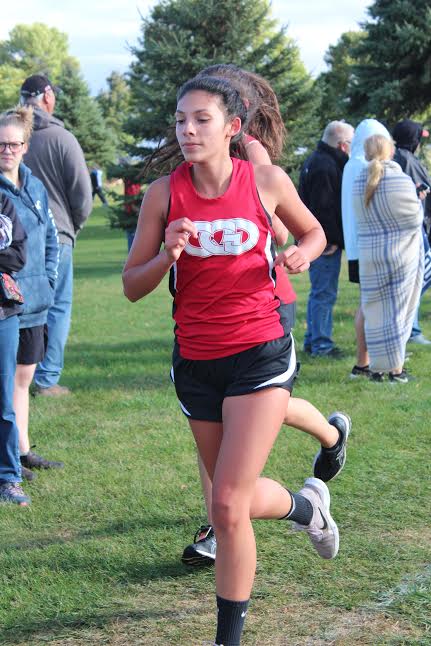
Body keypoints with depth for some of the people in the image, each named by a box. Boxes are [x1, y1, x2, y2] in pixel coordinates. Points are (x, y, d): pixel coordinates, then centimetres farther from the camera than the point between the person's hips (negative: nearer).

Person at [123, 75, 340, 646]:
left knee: (227, 506, -11)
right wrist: (168, 256, -20)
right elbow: (132, 286, 0)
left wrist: (302, 254, -10)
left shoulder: (267, 182, -6)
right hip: (195, 360, 3)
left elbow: (313, 232, 13)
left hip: (261, 355, -3)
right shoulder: (164, 193, -4)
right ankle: (307, 504, 51)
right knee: (237, 497, 18)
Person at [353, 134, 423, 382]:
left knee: (375, 311, 9)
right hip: (403, 253, -3)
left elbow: (362, 217, 4)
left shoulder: (359, 183, -2)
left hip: (370, 255, 3)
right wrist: (418, 201, 11)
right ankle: (396, 368, 7)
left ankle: (378, 368, 11)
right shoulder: (401, 180, -15)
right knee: (400, 310, 5)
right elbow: (415, 219, -8)